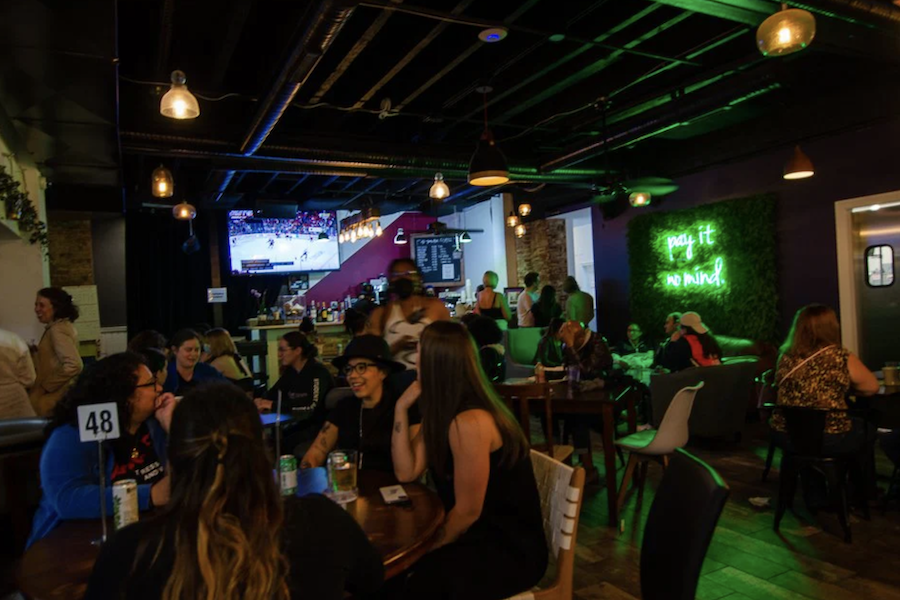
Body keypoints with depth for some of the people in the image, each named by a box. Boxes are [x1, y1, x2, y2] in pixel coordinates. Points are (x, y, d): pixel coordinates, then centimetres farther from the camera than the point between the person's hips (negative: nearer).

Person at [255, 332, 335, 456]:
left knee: (286, 443, -24)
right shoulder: (290, 371, 7)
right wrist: (261, 402, -16)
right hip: (301, 423, 7)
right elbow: (273, 394, 9)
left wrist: (274, 405, -28)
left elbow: (312, 408, -30)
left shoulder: (318, 372, -19)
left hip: (321, 426, -7)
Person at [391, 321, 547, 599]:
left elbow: (468, 511, -20)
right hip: (481, 534, 8)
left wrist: (428, 550, -5)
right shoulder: (443, 414, 2)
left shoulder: (469, 423, -27)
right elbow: (406, 472, 1)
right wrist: (401, 408, -6)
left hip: (512, 548, -8)